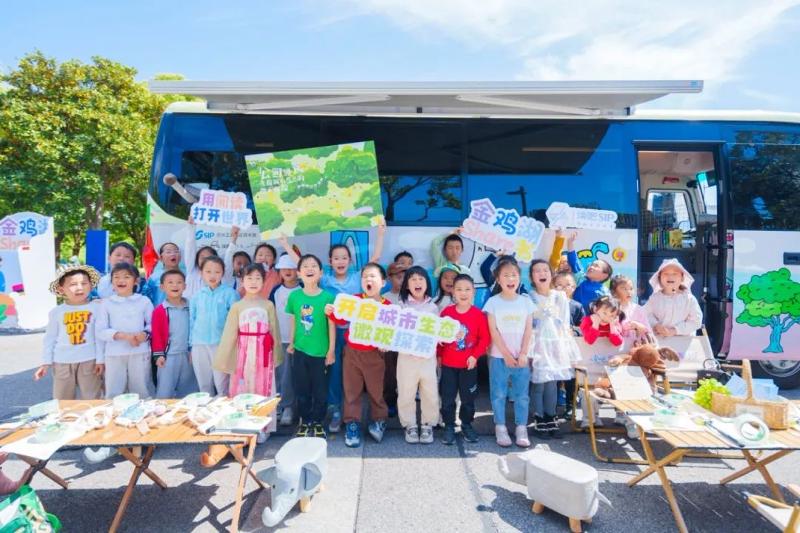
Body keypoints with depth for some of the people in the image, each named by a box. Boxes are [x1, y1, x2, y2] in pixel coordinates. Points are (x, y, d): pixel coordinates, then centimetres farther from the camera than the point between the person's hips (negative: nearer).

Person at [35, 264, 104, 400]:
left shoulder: (96, 307, -4)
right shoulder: (56, 312, 4)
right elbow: (50, 338, 10)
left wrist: (100, 359, -4)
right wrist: (46, 363, 6)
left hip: (89, 360, -2)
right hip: (62, 362, 2)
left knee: (91, 400, 7)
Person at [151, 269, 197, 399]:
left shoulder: (189, 307, 4)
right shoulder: (160, 310, -6)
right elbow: (156, 334, -5)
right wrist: (158, 354, -7)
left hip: (187, 355, 4)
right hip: (168, 356, -4)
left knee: (187, 391, 14)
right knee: (165, 392, 2)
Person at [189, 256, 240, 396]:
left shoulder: (230, 294, -4)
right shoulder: (196, 296, 7)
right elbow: (192, 321, 13)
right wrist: (191, 345, 12)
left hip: (221, 344, -4)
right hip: (199, 345, 4)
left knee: (222, 385, 0)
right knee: (204, 385, 14)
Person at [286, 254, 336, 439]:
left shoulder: (327, 297, -11)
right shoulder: (294, 296, -4)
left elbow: (332, 325, -6)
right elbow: (293, 321, 7)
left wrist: (332, 350, -5)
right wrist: (291, 343, 12)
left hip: (320, 351, -2)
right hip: (300, 350, 2)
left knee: (320, 389, 9)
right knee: (301, 388, 13)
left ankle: (317, 422, 27)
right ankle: (305, 421, 30)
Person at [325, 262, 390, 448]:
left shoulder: (387, 305, -6)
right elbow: (341, 320, 8)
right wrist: (330, 313, -10)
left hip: (374, 354, -1)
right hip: (352, 352, 2)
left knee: (376, 390, 11)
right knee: (352, 390, 9)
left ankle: (379, 421, 30)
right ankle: (352, 425, 21)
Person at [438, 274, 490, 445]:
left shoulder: (478, 314, -8)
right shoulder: (446, 312, -5)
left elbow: (485, 338, -6)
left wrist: (475, 355, -12)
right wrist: (438, 355, 4)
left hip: (469, 364, 0)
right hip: (448, 364, 1)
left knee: (468, 398, 11)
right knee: (447, 398, 7)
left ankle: (467, 426, 28)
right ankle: (449, 427, 21)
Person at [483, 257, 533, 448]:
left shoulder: (526, 301, 3)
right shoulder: (493, 302, -4)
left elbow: (528, 330, 1)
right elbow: (493, 331, -6)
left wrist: (523, 354, -7)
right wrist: (506, 354, -11)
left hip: (521, 357, 2)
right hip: (499, 357, -2)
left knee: (522, 395, 7)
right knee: (499, 394, 5)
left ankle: (521, 429, 18)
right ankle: (500, 428, 16)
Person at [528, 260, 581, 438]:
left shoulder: (561, 297, 5)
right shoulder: (528, 298, -4)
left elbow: (566, 325, 7)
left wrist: (570, 351, 5)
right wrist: (528, 351, -10)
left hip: (556, 345, 3)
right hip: (538, 345, -3)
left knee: (552, 384, 6)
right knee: (539, 384, -2)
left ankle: (550, 418, 19)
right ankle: (539, 420, 12)